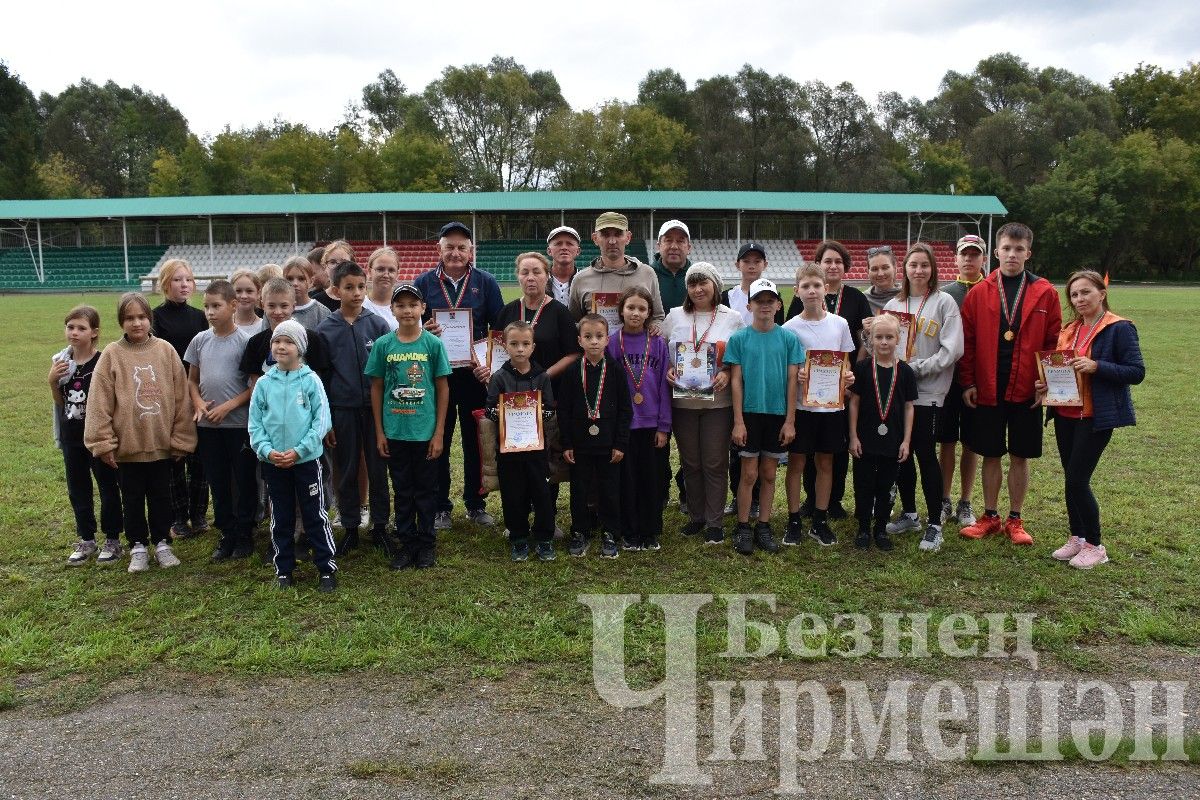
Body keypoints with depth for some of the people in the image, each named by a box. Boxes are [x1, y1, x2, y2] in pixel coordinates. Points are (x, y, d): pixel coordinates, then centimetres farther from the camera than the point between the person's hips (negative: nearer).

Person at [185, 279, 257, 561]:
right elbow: (192, 380, 14)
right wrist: (198, 403, -4)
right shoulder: (200, 340, 5)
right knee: (218, 482, 12)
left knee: (244, 481, 6)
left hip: (239, 423, -4)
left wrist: (228, 406, -15)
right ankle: (227, 535, 24)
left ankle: (244, 535, 19)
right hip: (207, 424, 4)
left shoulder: (244, 341, -8)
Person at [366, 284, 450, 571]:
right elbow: (376, 388, 5)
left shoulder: (433, 344, -4)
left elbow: (443, 389, -1)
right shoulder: (383, 345, -1)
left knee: (426, 490, 9)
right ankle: (407, 543, 25)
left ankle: (426, 544, 23)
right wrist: (379, 432, 2)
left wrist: (438, 433, -4)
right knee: (402, 491, 13)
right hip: (394, 432, 2)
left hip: (425, 432, -1)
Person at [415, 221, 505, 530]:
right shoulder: (424, 283, 4)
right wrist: (424, 331, -16)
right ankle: (440, 506, 18)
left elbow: (499, 330, 4)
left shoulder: (485, 282, 4)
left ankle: (475, 503, 22)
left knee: (475, 441, 8)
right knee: (438, 442, 6)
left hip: (476, 374, 0)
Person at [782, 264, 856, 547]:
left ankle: (820, 521, 22)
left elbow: (846, 363, 11)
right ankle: (794, 521, 16)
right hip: (801, 404, -2)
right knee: (797, 462, 5)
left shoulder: (839, 324, 3)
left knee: (825, 462, 10)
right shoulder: (790, 328, -4)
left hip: (831, 404, 2)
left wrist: (848, 376, -9)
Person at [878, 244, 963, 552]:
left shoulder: (944, 302, -1)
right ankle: (909, 514, 24)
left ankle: (934, 524, 5)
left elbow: (952, 350, -9)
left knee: (925, 454, -6)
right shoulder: (893, 304, 11)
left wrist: (916, 368, -14)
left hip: (928, 391, -4)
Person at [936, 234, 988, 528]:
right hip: (948, 377, 1)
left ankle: (965, 503, 17)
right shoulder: (944, 294, 6)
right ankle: (944, 501, 16)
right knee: (947, 441, 5)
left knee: (971, 442, 7)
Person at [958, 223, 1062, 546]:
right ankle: (990, 517, 22)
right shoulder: (979, 292, 1)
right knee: (991, 455, 10)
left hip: (1027, 392, 0)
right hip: (987, 390, 0)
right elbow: (967, 341, 1)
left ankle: (1015, 520, 21)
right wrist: (968, 383, -3)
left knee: (1020, 456, 9)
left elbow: (1054, 342, 0)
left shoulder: (1045, 293, 0)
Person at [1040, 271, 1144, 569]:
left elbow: (1137, 372, -13)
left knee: (1077, 480, -8)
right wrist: (1048, 384, 1)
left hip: (1096, 417, -7)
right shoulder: (1069, 330, 12)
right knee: (1071, 479, 12)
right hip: (1065, 414, 7)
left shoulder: (1119, 328, -9)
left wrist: (1096, 366, -24)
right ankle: (1076, 537, 26)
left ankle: (1095, 545, 9)